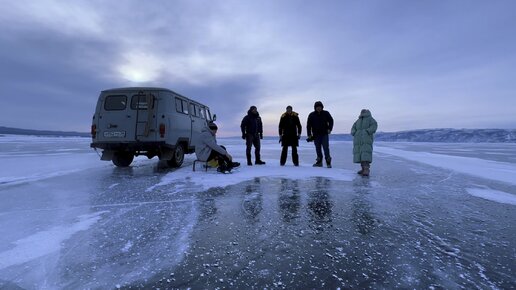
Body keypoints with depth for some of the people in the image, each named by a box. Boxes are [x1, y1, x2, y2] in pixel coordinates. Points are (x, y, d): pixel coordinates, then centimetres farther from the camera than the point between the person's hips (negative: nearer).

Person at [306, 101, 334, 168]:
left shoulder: (326, 113, 3)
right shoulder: (311, 115, 2)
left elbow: (331, 121, 11)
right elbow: (308, 125, 4)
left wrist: (329, 129, -4)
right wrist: (309, 135, -2)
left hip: (324, 134, -1)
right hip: (316, 135, 1)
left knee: (326, 148, -8)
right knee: (318, 148, 7)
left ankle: (328, 162, -3)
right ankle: (319, 162, 17)